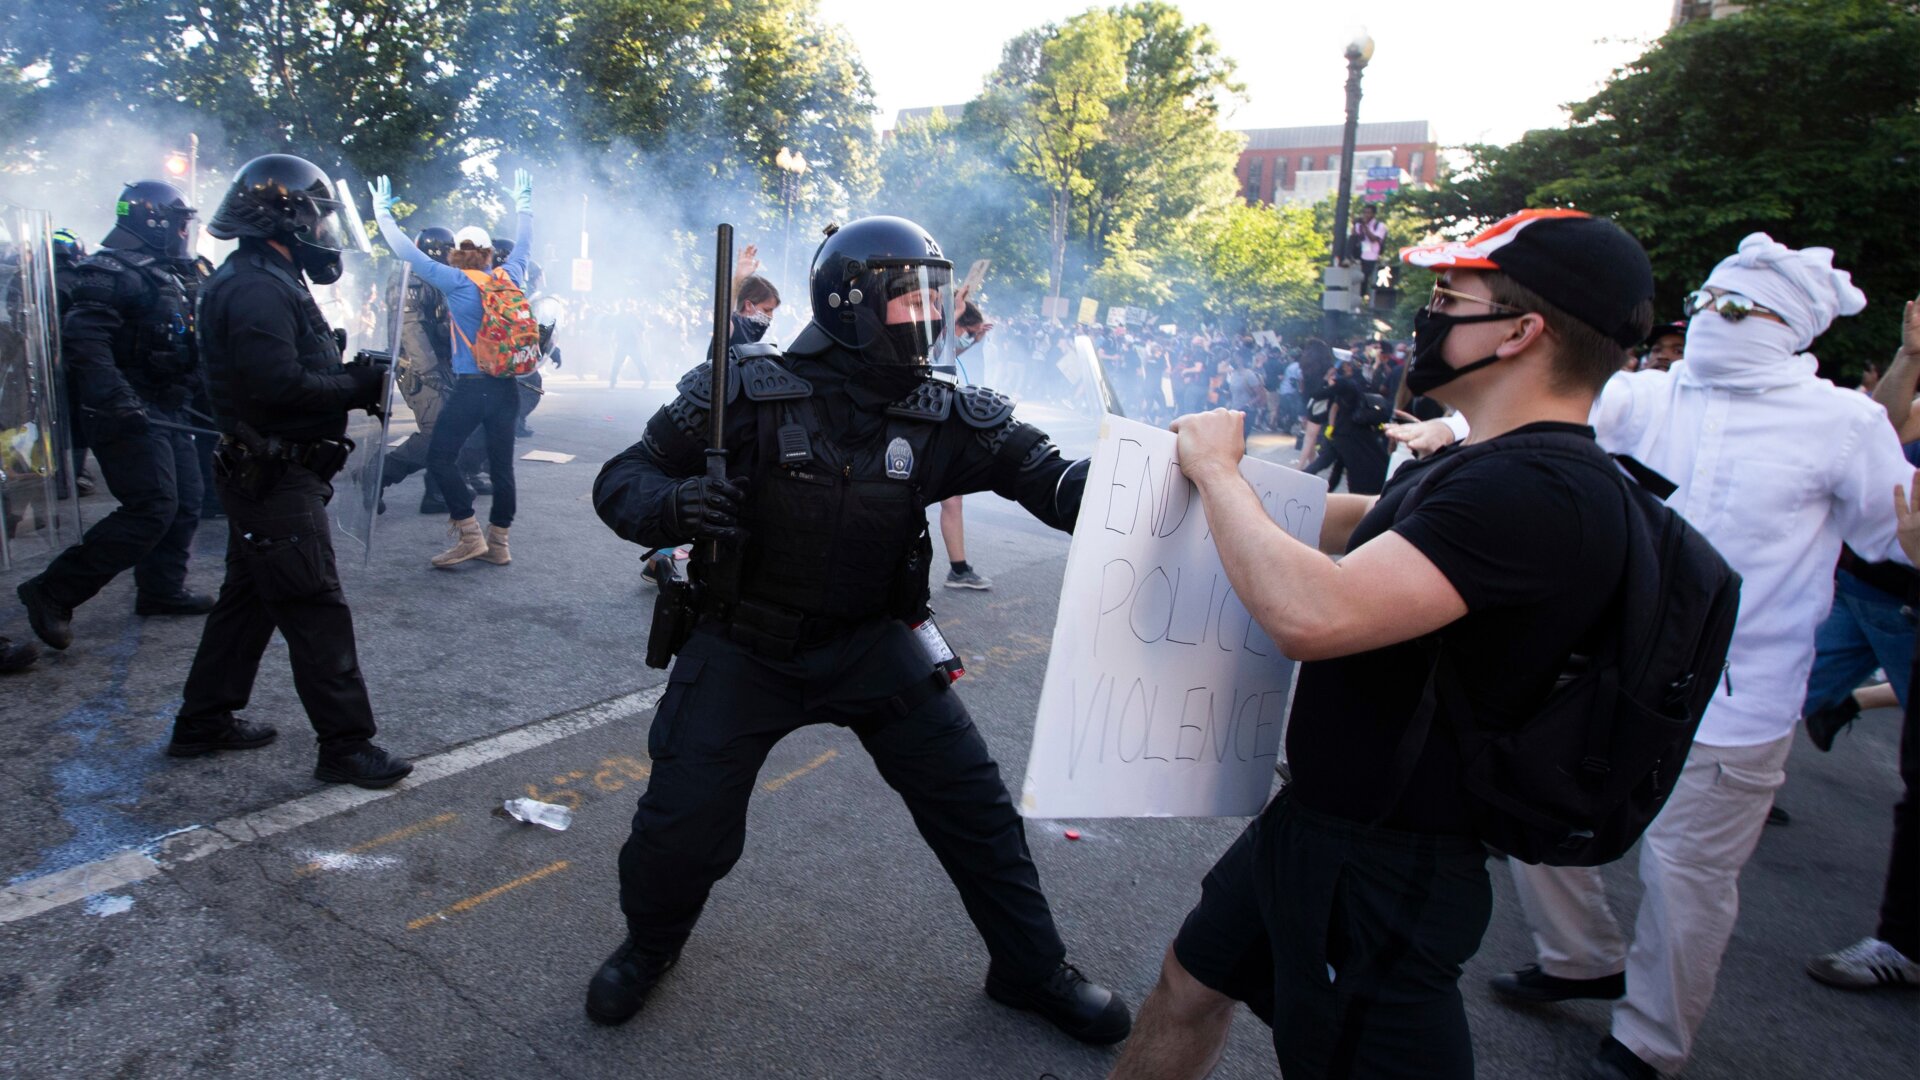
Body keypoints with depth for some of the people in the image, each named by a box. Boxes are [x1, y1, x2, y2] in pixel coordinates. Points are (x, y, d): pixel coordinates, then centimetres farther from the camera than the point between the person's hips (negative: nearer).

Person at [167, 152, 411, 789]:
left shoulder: (268, 281, 16)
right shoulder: (258, 289, -19)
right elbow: (279, 385, -27)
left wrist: (353, 376, 2)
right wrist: (361, 387, -17)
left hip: (267, 476, 11)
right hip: (277, 480, -11)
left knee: (248, 599, 19)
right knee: (316, 610, -6)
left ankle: (203, 724, 31)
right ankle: (345, 743, 1)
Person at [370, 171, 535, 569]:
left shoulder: (457, 282, -6)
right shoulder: (510, 276, 7)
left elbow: (410, 253, -2)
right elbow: (523, 245, 25)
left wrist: (382, 212, 11)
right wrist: (523, 203, 38)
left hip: (471, 387, -5)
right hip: (507, 387, 5)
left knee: (440, 457, 5)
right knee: (501, 465, 9)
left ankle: (469, 535, -1)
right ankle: (498, 543, 15)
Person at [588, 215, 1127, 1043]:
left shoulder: (944, 417, -10)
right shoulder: (748, 395, -16)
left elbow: (1050, 480, -15)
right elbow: (620, 481, -10)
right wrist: (673, 507, -33)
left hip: (870, 641, 3)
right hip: (743, 646, -2)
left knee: (971, 800, 4)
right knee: (684, 821, -4)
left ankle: (1031, 968, 28)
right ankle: (650, 945, 34)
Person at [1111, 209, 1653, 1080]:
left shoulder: (1545, 492, -28)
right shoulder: (1475, 468, 5)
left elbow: (1312, 615, -37)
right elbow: (1362, 522, 23)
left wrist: (1217, 469, -20)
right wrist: (1222, 470, 11)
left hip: (1383, 870, -10)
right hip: (1313, 818, 10)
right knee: (1191, 985, 24)